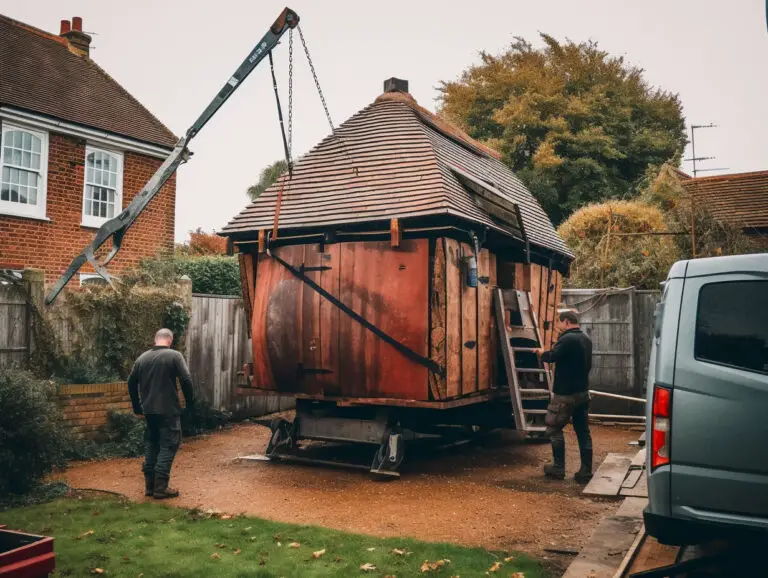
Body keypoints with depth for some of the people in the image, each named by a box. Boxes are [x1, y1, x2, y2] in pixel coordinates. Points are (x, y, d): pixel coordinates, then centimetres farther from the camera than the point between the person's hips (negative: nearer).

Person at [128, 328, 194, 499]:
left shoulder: (142, 357, 9)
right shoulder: (174, 356, -8)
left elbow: (131, 383, 14)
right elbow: (186, 380, -14)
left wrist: (137, 406, 23)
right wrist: (190, 402, -2)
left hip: (149, 410, 6)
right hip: (168, 410, -6)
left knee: (152, 445, 17)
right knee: (168, 446, 0)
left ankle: (150, 486, 19)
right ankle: (160, 487, -2)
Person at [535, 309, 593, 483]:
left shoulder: (567, 339, -18)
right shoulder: (586, 339, 11)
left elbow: (551, 357, -23)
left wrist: (541, 353, -2)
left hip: (565, 394, -8)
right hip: (583, 392, 8)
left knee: (553, 428, 5)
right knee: (583, 431, 8)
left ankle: (558, 468, 9)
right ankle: (585, 472, 11)